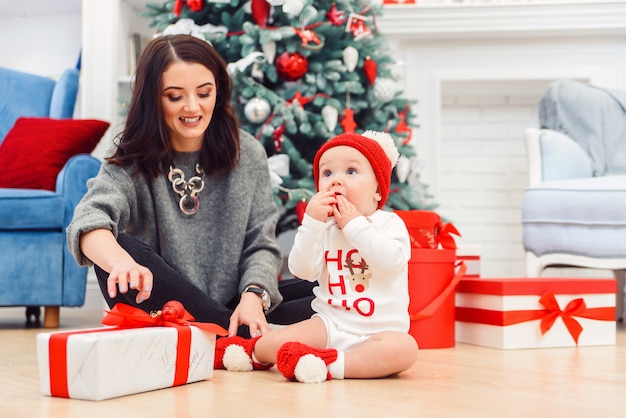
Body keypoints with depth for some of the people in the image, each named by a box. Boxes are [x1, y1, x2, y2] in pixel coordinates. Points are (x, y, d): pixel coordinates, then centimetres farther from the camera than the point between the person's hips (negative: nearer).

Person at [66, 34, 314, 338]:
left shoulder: (247, 155, 2)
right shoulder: (132, 163, -6)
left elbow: (261, 245, 0)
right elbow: (89, 218, -27)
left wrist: (253, 297, -22)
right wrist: (122, 263, -51)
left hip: (235, 307, 1)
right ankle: (248, 339, -27)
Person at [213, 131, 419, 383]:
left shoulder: (389, 223, -1)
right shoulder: (323, 228, 7)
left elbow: (392, 261, -21)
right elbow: (301, 270, -7)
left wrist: (355, 225, -17)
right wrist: (312, 222, -15)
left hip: (379, 330, -2)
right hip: (330, 323, 2)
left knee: (404, 348, -33)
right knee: (274, 342, -19)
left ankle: (331, 365, -33)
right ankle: (255, 351, 13)